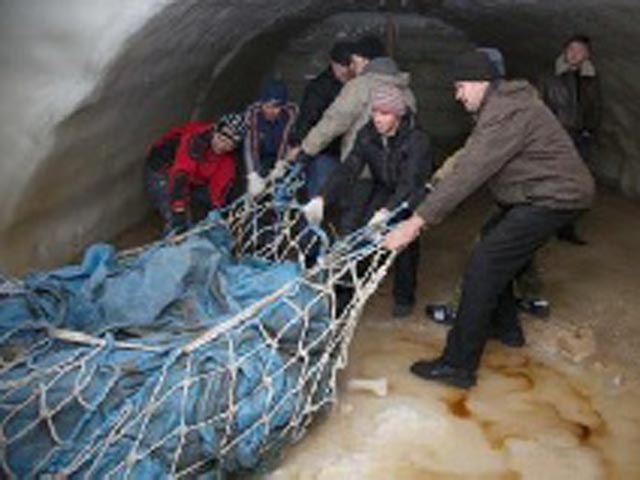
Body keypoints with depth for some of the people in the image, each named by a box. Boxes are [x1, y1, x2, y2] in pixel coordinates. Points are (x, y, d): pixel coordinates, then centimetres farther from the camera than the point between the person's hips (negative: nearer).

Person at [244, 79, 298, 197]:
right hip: (262, 158, 0)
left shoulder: (291, 112, -25)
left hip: (283, 158, 0)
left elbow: (286, 143, -26)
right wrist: (254, 177, -38)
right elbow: (250, 146, -27)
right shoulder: (253, 112, -23)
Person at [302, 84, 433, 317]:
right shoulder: (367, 135, -9)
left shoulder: (417, 140, -23)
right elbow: (348, 169, -18)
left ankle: (404, 297, -4)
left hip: (411, 196, -4)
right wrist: (322, 199, -34)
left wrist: (387, 211, -52)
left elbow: (409, 182, -35)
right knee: (353, 219, -18)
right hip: (382, 191, 4)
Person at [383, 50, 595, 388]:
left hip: (554, 198, -11)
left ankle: (459, 365, -11)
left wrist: (417, 222, -29)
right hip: (539, 194, 11)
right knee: (493, 243, 22)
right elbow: (474, 154, 15)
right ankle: (506, 328, 37)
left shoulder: (505, 113, -23)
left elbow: (469, 174, -29)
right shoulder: (500, 104, 12)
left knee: (484, 264, -16)